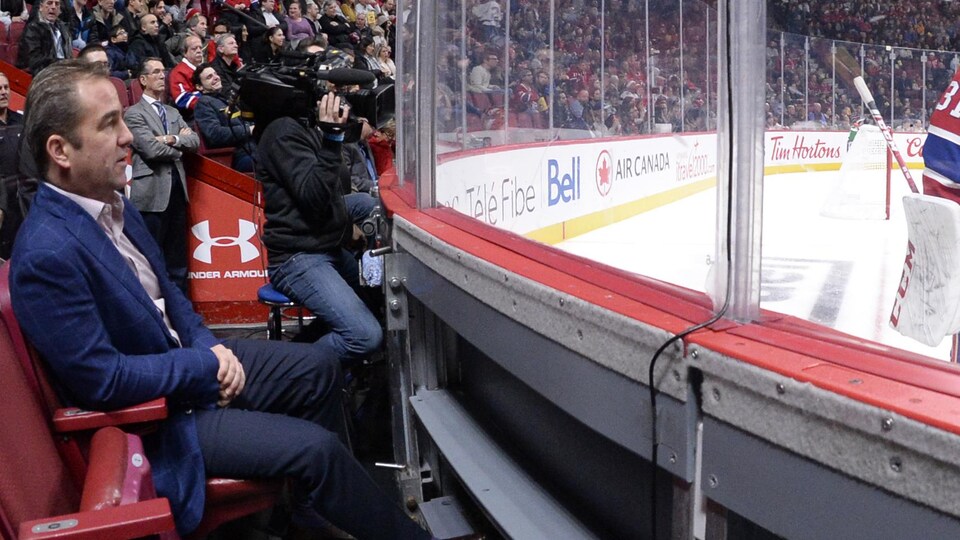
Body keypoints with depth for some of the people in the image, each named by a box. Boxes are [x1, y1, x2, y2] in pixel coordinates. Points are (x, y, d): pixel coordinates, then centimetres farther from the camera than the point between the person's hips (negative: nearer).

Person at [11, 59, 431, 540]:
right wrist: (208, 365, -16)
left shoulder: (111, 203, 0)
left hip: (188, 359, 9)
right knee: (318, 448, -15)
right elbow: (101, 380, -26)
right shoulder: (47, 255, -28)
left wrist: (208, 344, -4)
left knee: (316, 367, 12)